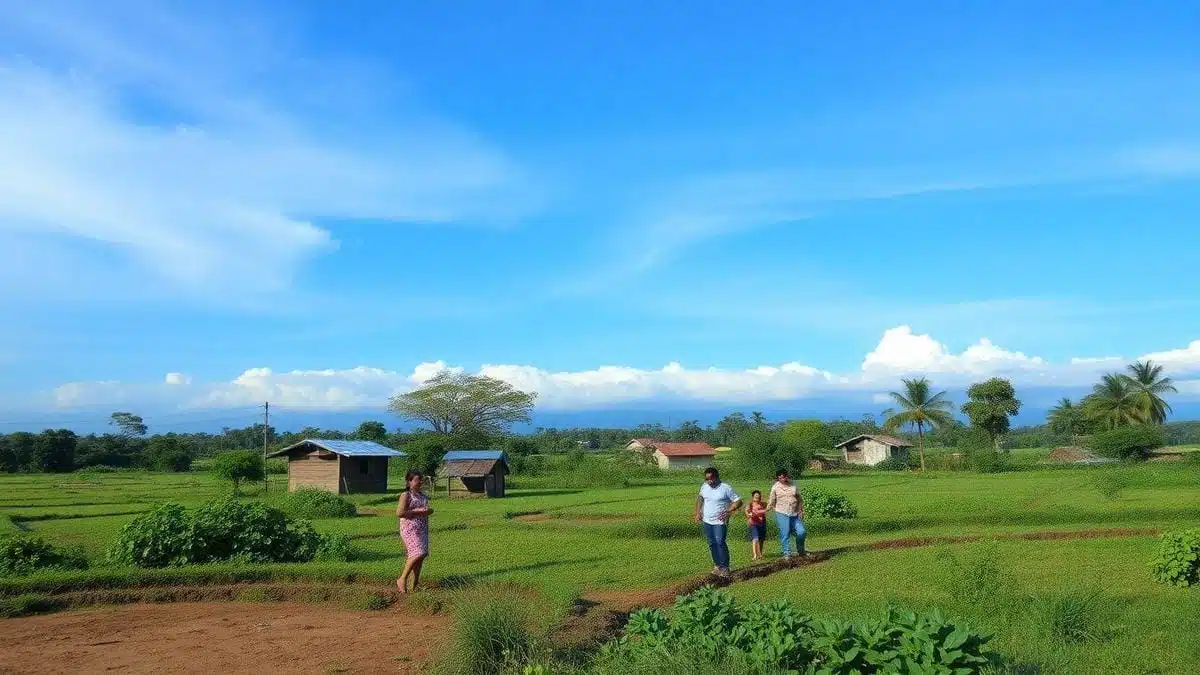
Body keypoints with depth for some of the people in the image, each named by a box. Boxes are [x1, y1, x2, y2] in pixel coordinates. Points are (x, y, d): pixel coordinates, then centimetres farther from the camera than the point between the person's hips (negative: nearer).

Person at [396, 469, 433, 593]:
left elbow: (429, 509, 28)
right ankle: (402, 579, -6)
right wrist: (418, 511, -17)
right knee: (418, 554, -20)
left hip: (422, 529, 8)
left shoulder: (422, 495, 16)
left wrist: (428, 510, 2)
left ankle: (414, 586, 12)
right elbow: (399, 512, -18)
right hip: (410, 529, -8)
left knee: (421, 556, 5)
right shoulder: (406, 495, -8)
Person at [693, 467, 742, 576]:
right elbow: (700, 498, 22)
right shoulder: (704, 487, 3)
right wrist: (698, 512, 14)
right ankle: (718, 565, 22)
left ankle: (725, 567, -5)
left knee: (720, 542, -14)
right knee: (712, 544, 10)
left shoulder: (726, 488, -14)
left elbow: (738, 501, -13)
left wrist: (728, 511, -24)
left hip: (720, 522, -6)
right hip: (707, 521, 6)